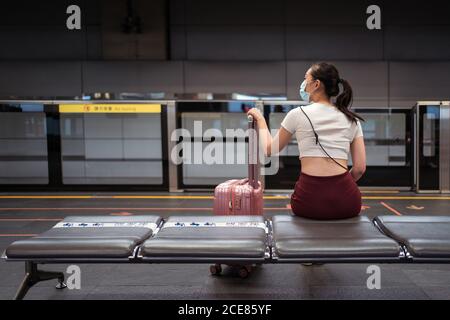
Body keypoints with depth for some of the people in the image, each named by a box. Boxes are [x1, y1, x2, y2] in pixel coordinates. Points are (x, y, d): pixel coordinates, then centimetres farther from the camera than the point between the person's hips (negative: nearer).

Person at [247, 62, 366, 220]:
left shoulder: (298, 114, 2)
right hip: (345, 200, 2)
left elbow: (269, 150, 16)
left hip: (309, 199, -2)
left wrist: (260, 120, 30)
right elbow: (360, 168, 7)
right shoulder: (352, 119, 9)